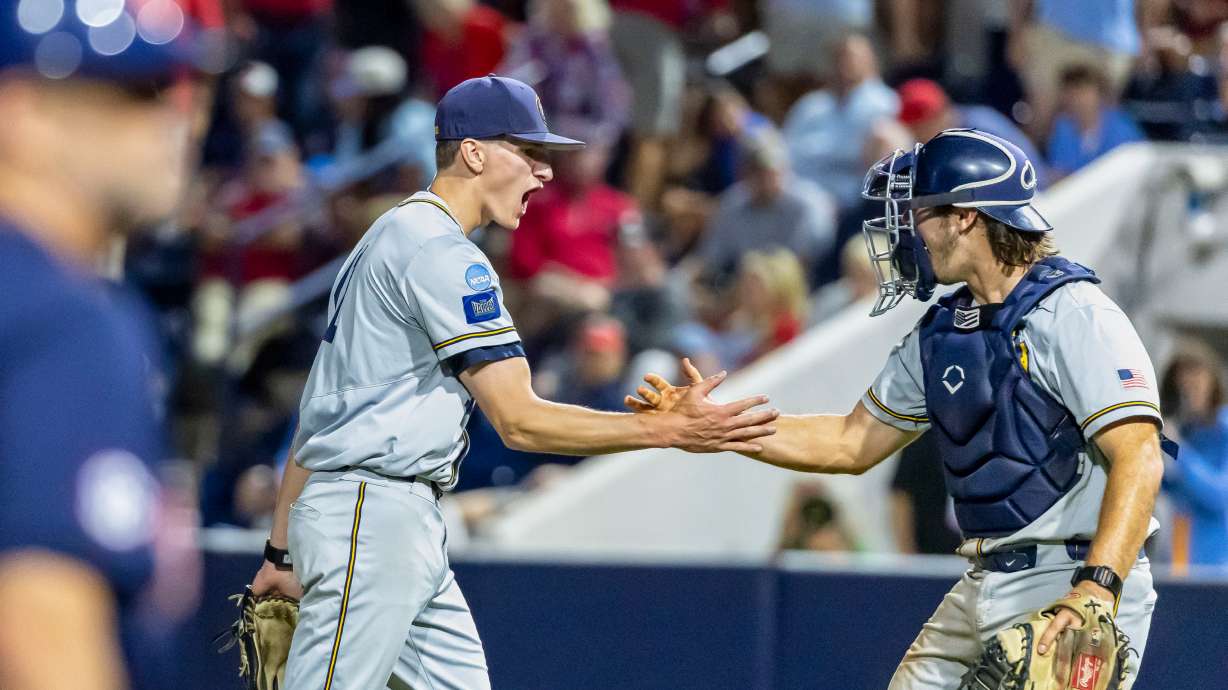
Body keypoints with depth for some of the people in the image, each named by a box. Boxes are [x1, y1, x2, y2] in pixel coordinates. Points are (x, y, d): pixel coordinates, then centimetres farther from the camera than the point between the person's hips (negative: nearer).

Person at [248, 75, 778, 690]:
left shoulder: (391, 238, 20)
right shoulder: (443, 254, -13)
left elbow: (322, 410, 21)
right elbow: (519, 422, -18)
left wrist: (281, 550, 22)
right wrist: (672, 430, -19)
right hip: (374, 517, -11)